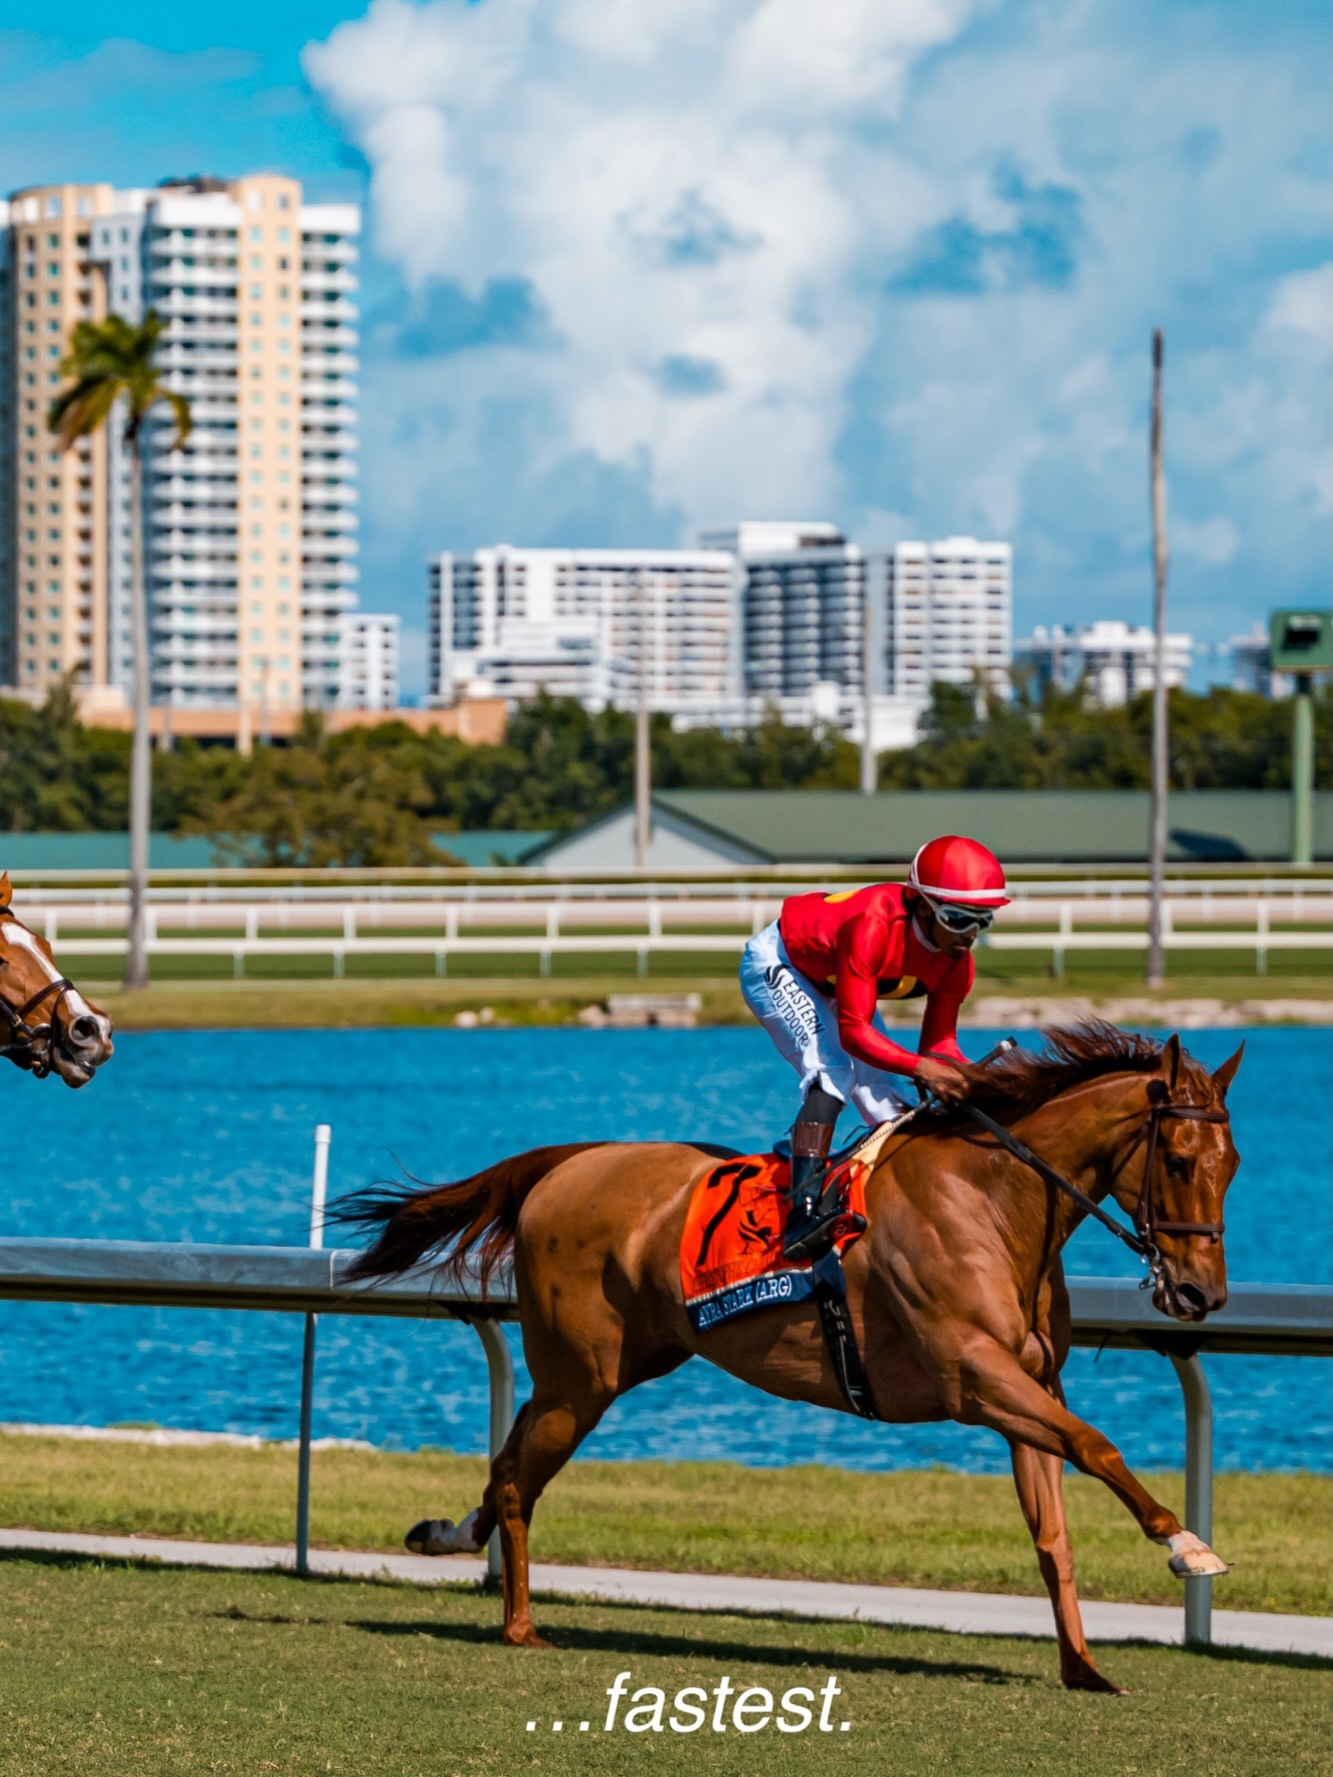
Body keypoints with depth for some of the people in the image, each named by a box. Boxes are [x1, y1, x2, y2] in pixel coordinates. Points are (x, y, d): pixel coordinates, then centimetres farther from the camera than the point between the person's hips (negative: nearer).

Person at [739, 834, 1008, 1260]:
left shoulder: (956, 964, -18)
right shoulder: (875, 926, -42)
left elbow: (939, 1042, -12)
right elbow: (853, 1031, -42)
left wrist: (971, 1077, -32)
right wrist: (921, 1067, -53)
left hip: (831, 987, 8)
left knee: (894, 1106, -2)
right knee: (833, 1069, -30)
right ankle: (803, 1213, -41)